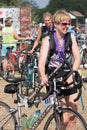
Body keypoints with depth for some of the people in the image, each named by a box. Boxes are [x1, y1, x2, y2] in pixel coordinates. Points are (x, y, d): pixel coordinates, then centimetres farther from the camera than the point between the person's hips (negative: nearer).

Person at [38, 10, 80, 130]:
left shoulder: (71, 37, 1)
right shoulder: (48, 40, -6)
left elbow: (77, 58, -5)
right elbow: (41, 62, -15)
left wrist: (71, 74, -22)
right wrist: (43, 76, -35)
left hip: (69, 78, 3)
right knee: (64, 119, -11)